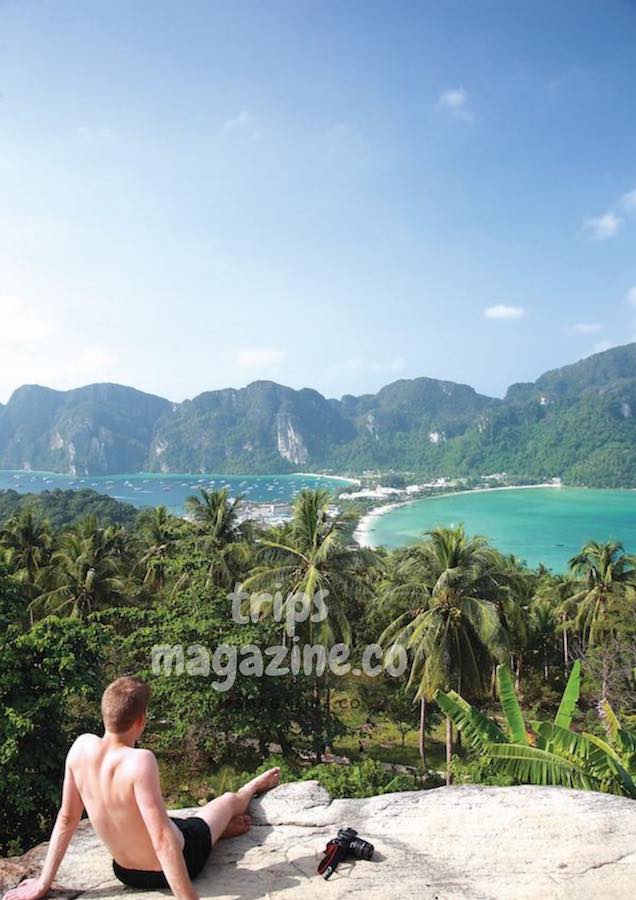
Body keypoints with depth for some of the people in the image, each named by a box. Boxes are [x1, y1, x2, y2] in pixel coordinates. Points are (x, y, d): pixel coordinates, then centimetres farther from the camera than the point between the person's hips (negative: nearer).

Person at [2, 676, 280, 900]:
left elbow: (66, 819, -8)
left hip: (126, 873, 4)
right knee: (229, 801, 26)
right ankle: (253, 787, 59)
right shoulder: (139, 762, -37)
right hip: (171, 868, -4)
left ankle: (220, 829, 62)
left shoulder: (82, 747, -19)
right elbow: (164, 842, -36)